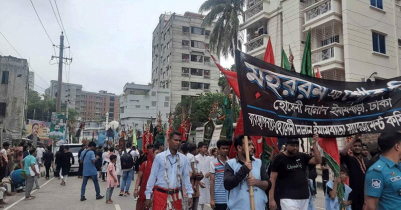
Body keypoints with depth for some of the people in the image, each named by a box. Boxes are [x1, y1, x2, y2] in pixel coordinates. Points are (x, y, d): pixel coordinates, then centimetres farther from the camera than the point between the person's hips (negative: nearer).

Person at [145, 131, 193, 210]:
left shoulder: (183, 158, 2)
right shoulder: (159, 157, -7)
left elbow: (186, 177, 8)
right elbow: (152, 176, -3)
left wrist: (189, 195, 7)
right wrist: (148, 196, -3)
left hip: (175, 195, 3)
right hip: (160, 193, -3)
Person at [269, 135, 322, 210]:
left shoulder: (302, 156, 10)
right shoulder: (279, 158, -5)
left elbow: (318, 161, -1)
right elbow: (272, 179, -7)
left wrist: (314, 144, -9)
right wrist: (271, 199, -14)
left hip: (304, 197, 6)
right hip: (288, 198, -5)